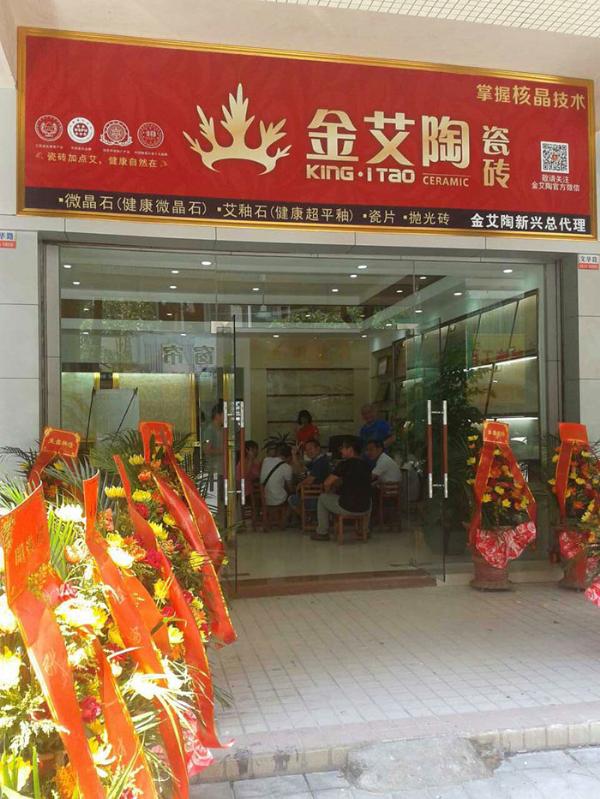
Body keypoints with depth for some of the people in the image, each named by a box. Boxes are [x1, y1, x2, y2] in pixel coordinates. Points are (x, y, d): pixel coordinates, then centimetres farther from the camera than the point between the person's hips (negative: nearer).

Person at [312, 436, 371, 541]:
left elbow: (327, 483, -5)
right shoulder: (366, 465, 6)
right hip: (365, 510, 6)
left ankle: (322, 533, 26)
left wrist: (327, 491, 15)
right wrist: (335, 484, 23)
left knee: (323, 498, 20)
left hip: (347, 508, -6)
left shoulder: (345, 464, -12)